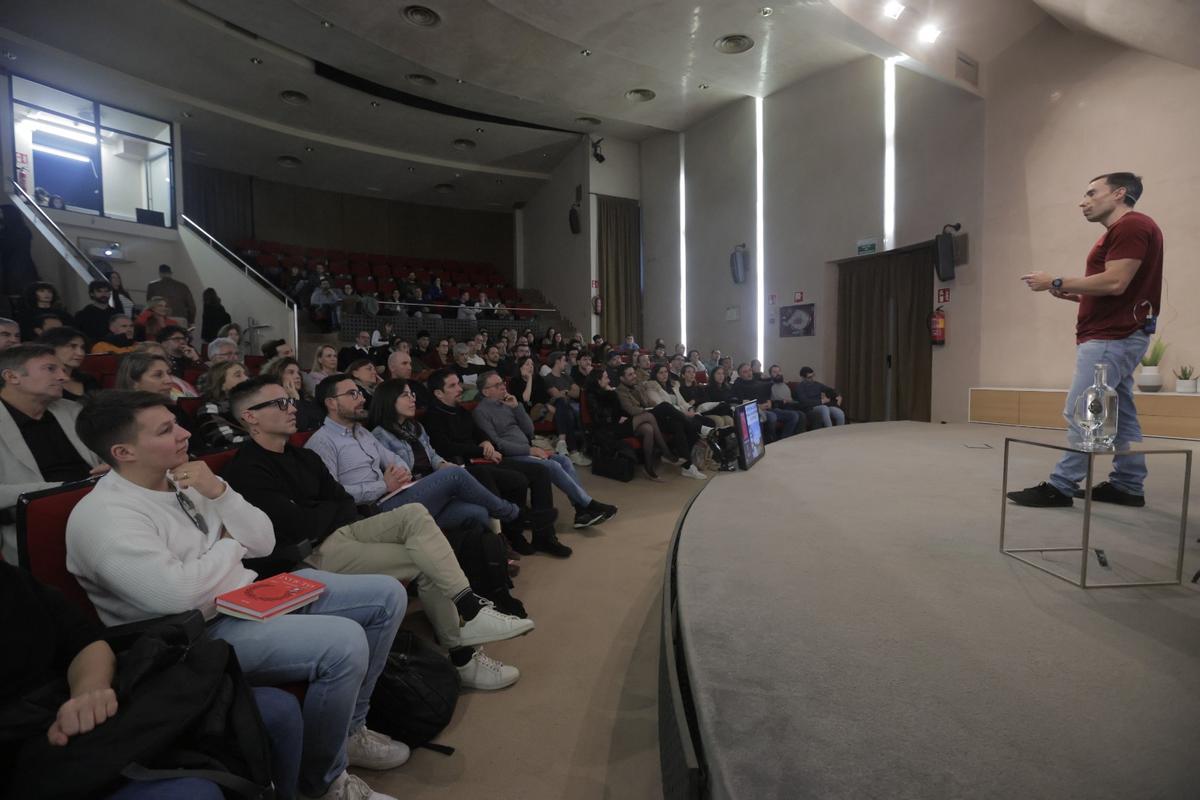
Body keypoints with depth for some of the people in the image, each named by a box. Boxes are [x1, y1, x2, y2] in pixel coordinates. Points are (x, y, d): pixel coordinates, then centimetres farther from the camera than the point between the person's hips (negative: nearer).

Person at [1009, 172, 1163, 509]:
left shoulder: (1132, 226, -11)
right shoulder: (1121, 231, 22)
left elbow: (1115, 283, -21)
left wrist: (1056, 283, -14)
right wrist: (1074, 295, 9)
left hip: (1111, 338, -11)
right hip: (1114, 336, 11)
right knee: (1120, 415, 12)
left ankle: (1060, 487, -8)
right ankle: (1128, 486, 18)